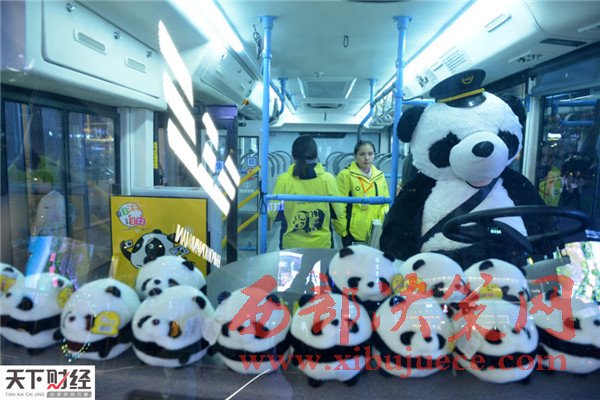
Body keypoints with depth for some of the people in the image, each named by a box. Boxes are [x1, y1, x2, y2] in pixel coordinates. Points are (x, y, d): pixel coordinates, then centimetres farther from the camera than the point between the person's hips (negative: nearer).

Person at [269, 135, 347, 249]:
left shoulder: (284, 180, -11)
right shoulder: (328, 179, -10)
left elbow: (274, 214, -4)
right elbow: (337, 213, -1)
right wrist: (344, 233, 16)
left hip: (291, 245, 0)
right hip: (322, 244, 0)